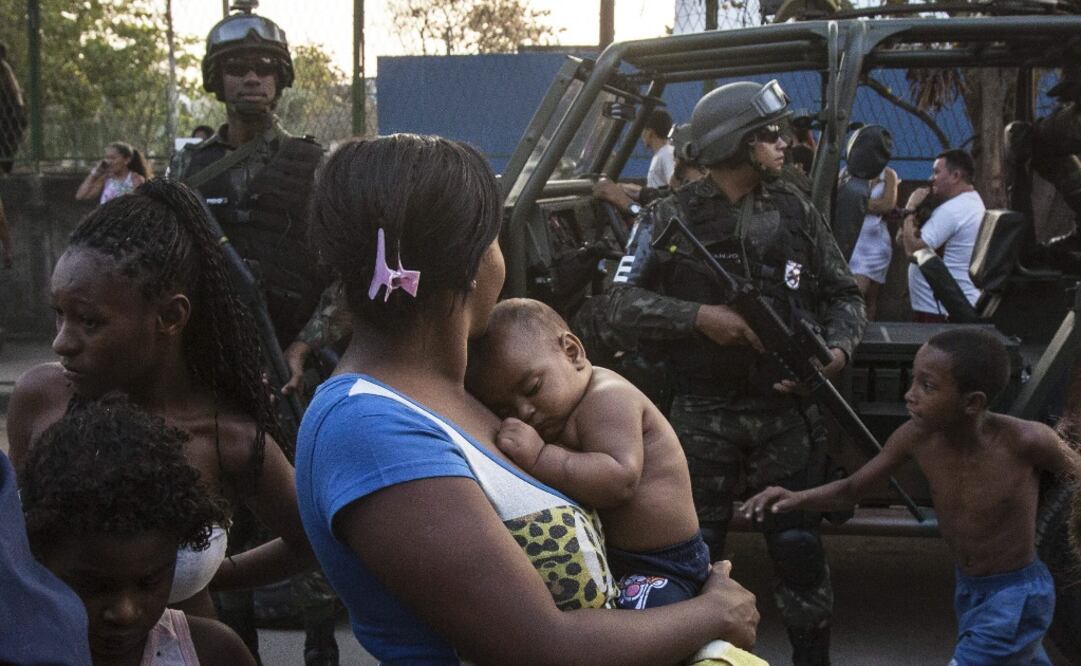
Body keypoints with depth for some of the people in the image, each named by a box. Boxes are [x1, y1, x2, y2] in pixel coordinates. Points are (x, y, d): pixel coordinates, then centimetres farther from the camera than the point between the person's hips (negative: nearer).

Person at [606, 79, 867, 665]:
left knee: (799, 546, 4)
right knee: (697, 550, 8)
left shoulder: (796, 212, 6)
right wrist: (699, 316, -18)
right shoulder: (673, 217, -2)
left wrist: (838, 350, -9)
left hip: (785, 409, 2)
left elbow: (843, 294, 11)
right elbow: (622, 303, -7)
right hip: (702, 412, -1)